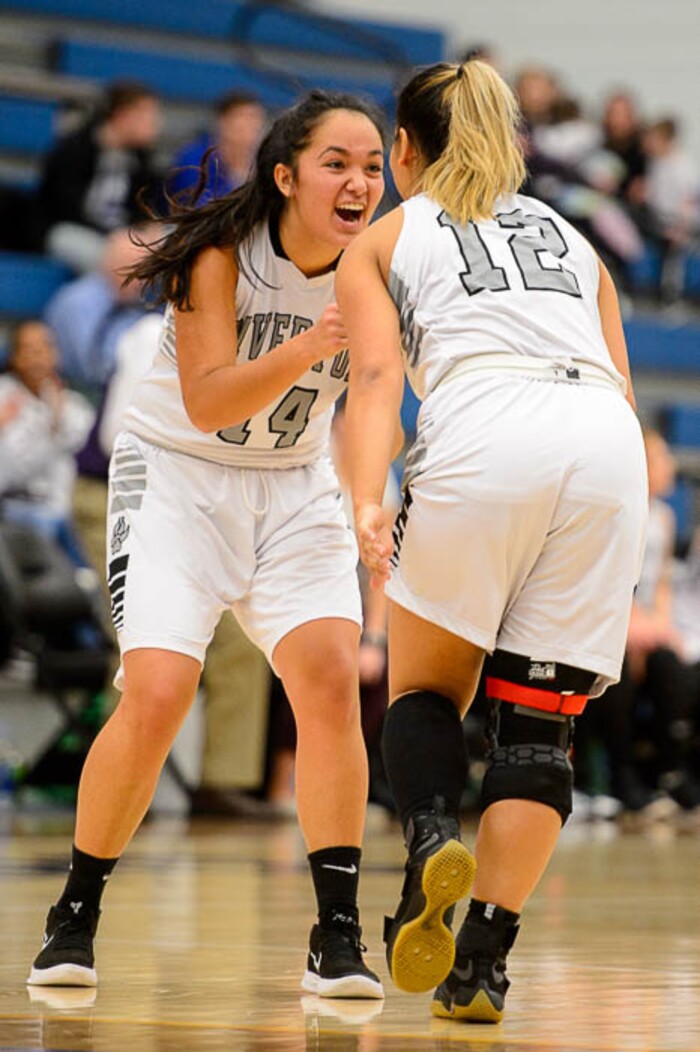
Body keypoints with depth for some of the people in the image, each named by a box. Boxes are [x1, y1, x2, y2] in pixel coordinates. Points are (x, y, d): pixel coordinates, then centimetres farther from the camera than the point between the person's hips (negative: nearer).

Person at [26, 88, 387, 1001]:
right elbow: (207, 403, -26)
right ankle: (74, 919, 2)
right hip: (178, 474, -3)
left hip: (296, 487, 3)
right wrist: (304, 350, -41)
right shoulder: (222, 250, -19)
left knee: (331, 681, -16)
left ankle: (337, 937, -10)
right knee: (158, 694, -17)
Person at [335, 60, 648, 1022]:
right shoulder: (570, 237, 34)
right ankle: (480, 966, 0)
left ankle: (433, 844, -16)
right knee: (539, 722, 9)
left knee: (424, 688, 14)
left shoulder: (382, 242, 23)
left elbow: (376, 374, 5)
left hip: (483, 437, -3)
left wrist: (367, 505, -8)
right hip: (609, 443, 3)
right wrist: (617, 553, 29)